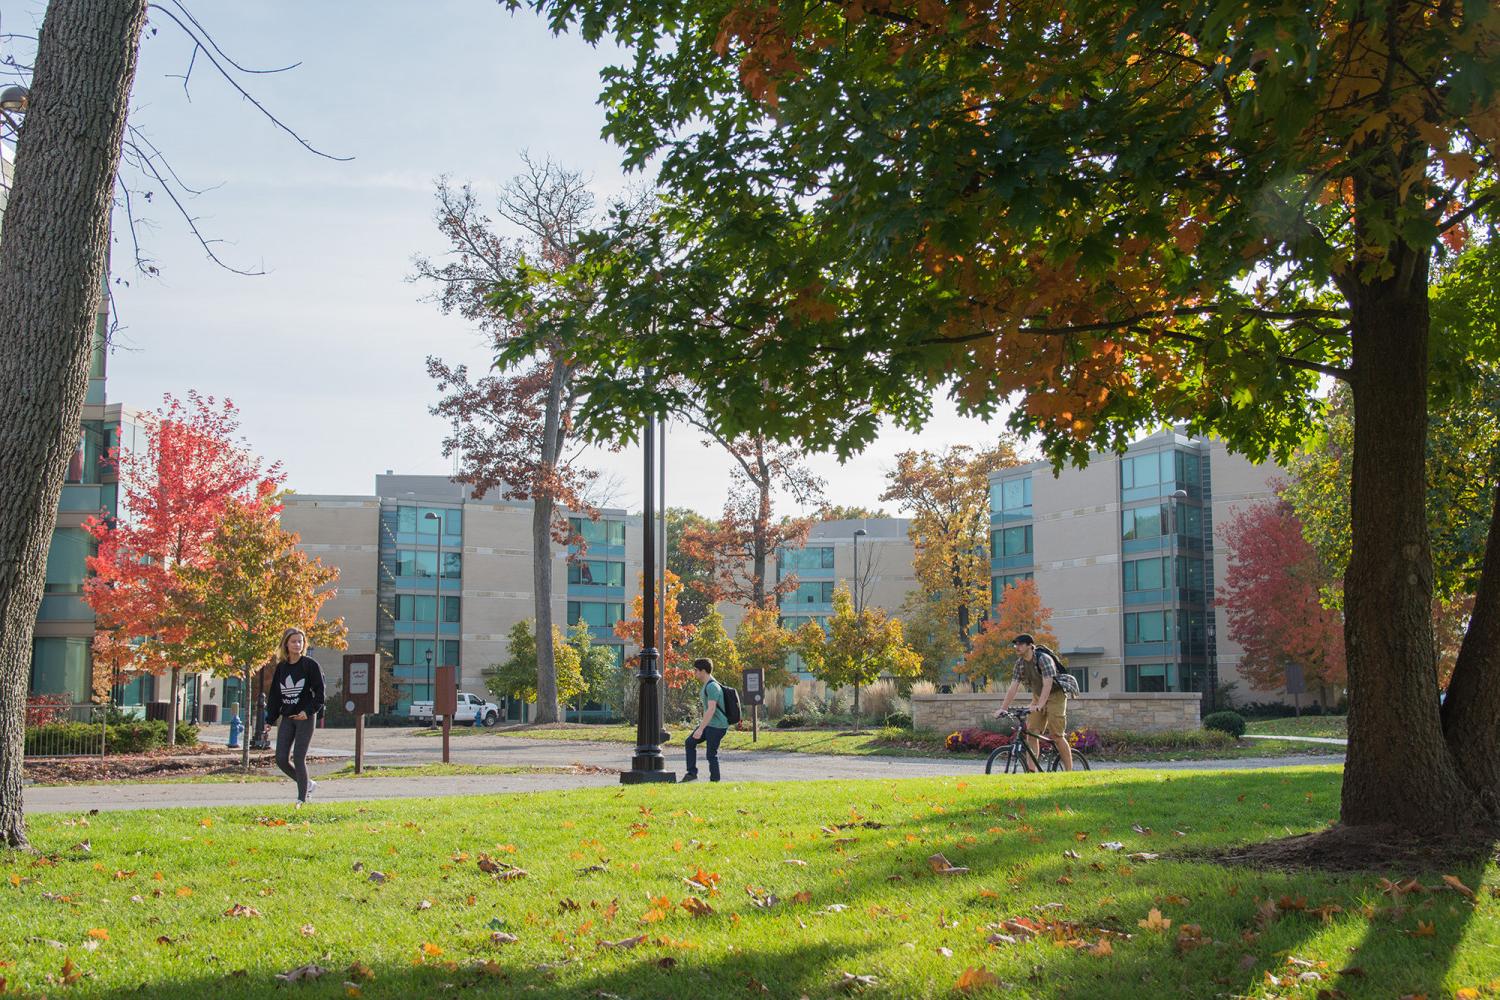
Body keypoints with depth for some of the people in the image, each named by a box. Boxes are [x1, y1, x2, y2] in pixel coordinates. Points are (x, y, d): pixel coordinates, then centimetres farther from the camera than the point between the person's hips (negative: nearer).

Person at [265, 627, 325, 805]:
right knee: (281, 759, 0)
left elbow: (319, 692, -7)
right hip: (286, 718, 5)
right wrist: (270, 720, 9)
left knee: (299, 759, -7)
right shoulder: (281, 667, 9)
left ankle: (302, 798, 5)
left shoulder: (310, 665, -5)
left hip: (305, 717, -5)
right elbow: (274, 695, 13)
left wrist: (309, 711, -18)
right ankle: (308, 784, 21)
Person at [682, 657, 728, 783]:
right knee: (690, 743, 11)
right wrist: (702, 722, 27)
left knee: (711, 755, -6)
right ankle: (692, 773, 12)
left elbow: (711, 709, -26)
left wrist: (700, 729, -27)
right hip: (709, 724, 10)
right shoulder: (707, 685, 13)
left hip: (717, 726, -10)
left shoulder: (712, 687, -20)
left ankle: (714, 781, 2)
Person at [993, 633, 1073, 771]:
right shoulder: (1020, 663, -2)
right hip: (1037, 697, 7)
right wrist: (1003, 708, -13)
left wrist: (1039, 705, -44)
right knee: (1031, 733, -4)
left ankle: (1069, 771, -3)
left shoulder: (1043, 659, -23)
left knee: (1056, 736, -11)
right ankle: (1031, 770, -3)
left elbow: (1047, 684, -33)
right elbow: (1013, 687, -4)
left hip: (1054, 696, -7)